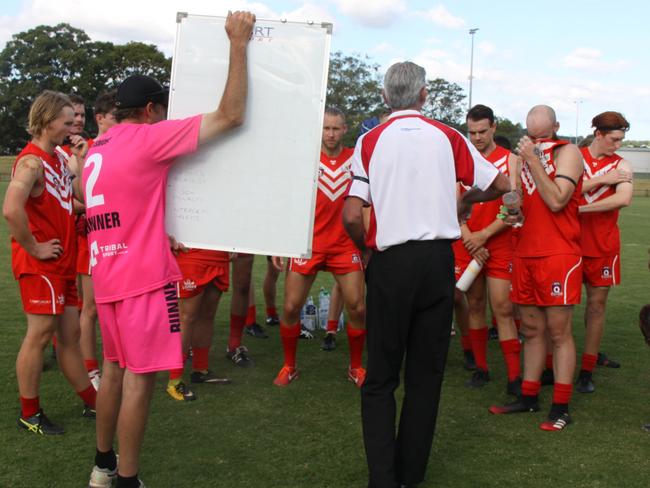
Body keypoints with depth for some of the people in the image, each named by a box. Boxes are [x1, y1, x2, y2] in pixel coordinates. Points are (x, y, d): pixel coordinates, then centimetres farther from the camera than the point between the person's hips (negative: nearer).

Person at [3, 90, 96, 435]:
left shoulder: (58, 159, 13)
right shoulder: (31, 161, -16)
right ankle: (29, 414, 12)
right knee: (40, 335, -1)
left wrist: (81, 161, 4)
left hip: (62, 264, 9)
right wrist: (34, 248, -20)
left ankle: (91, 402, 25)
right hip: (39, 264, -9)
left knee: (70, 334, 14)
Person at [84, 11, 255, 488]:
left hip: (107, 276, 9)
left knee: (115, 369, 18)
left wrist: (165, 237, 26)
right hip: (144, 277, -9)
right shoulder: (146, 137, -12)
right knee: (139, 378, -2)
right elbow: (230, 116, -16)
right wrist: (239, 43, -11)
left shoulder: (95, 148, 14)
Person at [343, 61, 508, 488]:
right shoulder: (447, 137, 3)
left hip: (390, 262, -1)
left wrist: (366, 249, 10)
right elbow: (500, 185, 8)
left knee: (381, 378, 9)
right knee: (427, 374, 10)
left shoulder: (370, 141, -1)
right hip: (439, 260, 1)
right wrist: (466, 200, 27)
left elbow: (353, 215, -9)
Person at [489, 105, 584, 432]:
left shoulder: (568, 153, -4)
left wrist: (533, 161, -15)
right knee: (531, 330, 12)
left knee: (558, 332, -3)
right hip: (525, 254, 7)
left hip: (558, 255, -6)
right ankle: (529, 397, 22)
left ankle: (561, 407, 4)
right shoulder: (523, 155, 16)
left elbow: (556, 201, -17)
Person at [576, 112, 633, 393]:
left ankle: (587, 371, 11)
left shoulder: (621, 166, 0)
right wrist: (602, 180, -15)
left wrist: (581, 208, -21)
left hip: (602, 245, 1)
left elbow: (624, 199, -17)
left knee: (597, 303, 3)